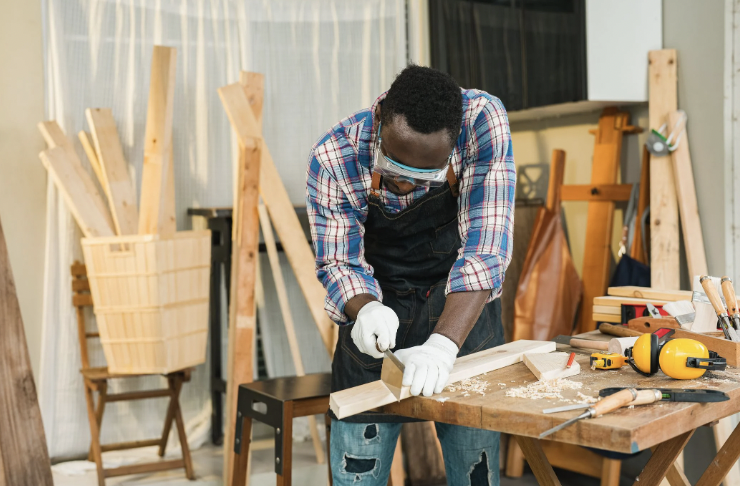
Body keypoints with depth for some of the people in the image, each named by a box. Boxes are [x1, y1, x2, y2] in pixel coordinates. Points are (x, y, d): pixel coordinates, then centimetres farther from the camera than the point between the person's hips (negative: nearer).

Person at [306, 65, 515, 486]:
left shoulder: (482, 120, -26)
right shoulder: (333, 158, -22)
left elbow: (485, 247, -30)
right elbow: (338, 262, -13)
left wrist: (442, 345, -42)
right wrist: (365, 309, -36)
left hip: (463, 308, 0)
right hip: (380, 311, 1)